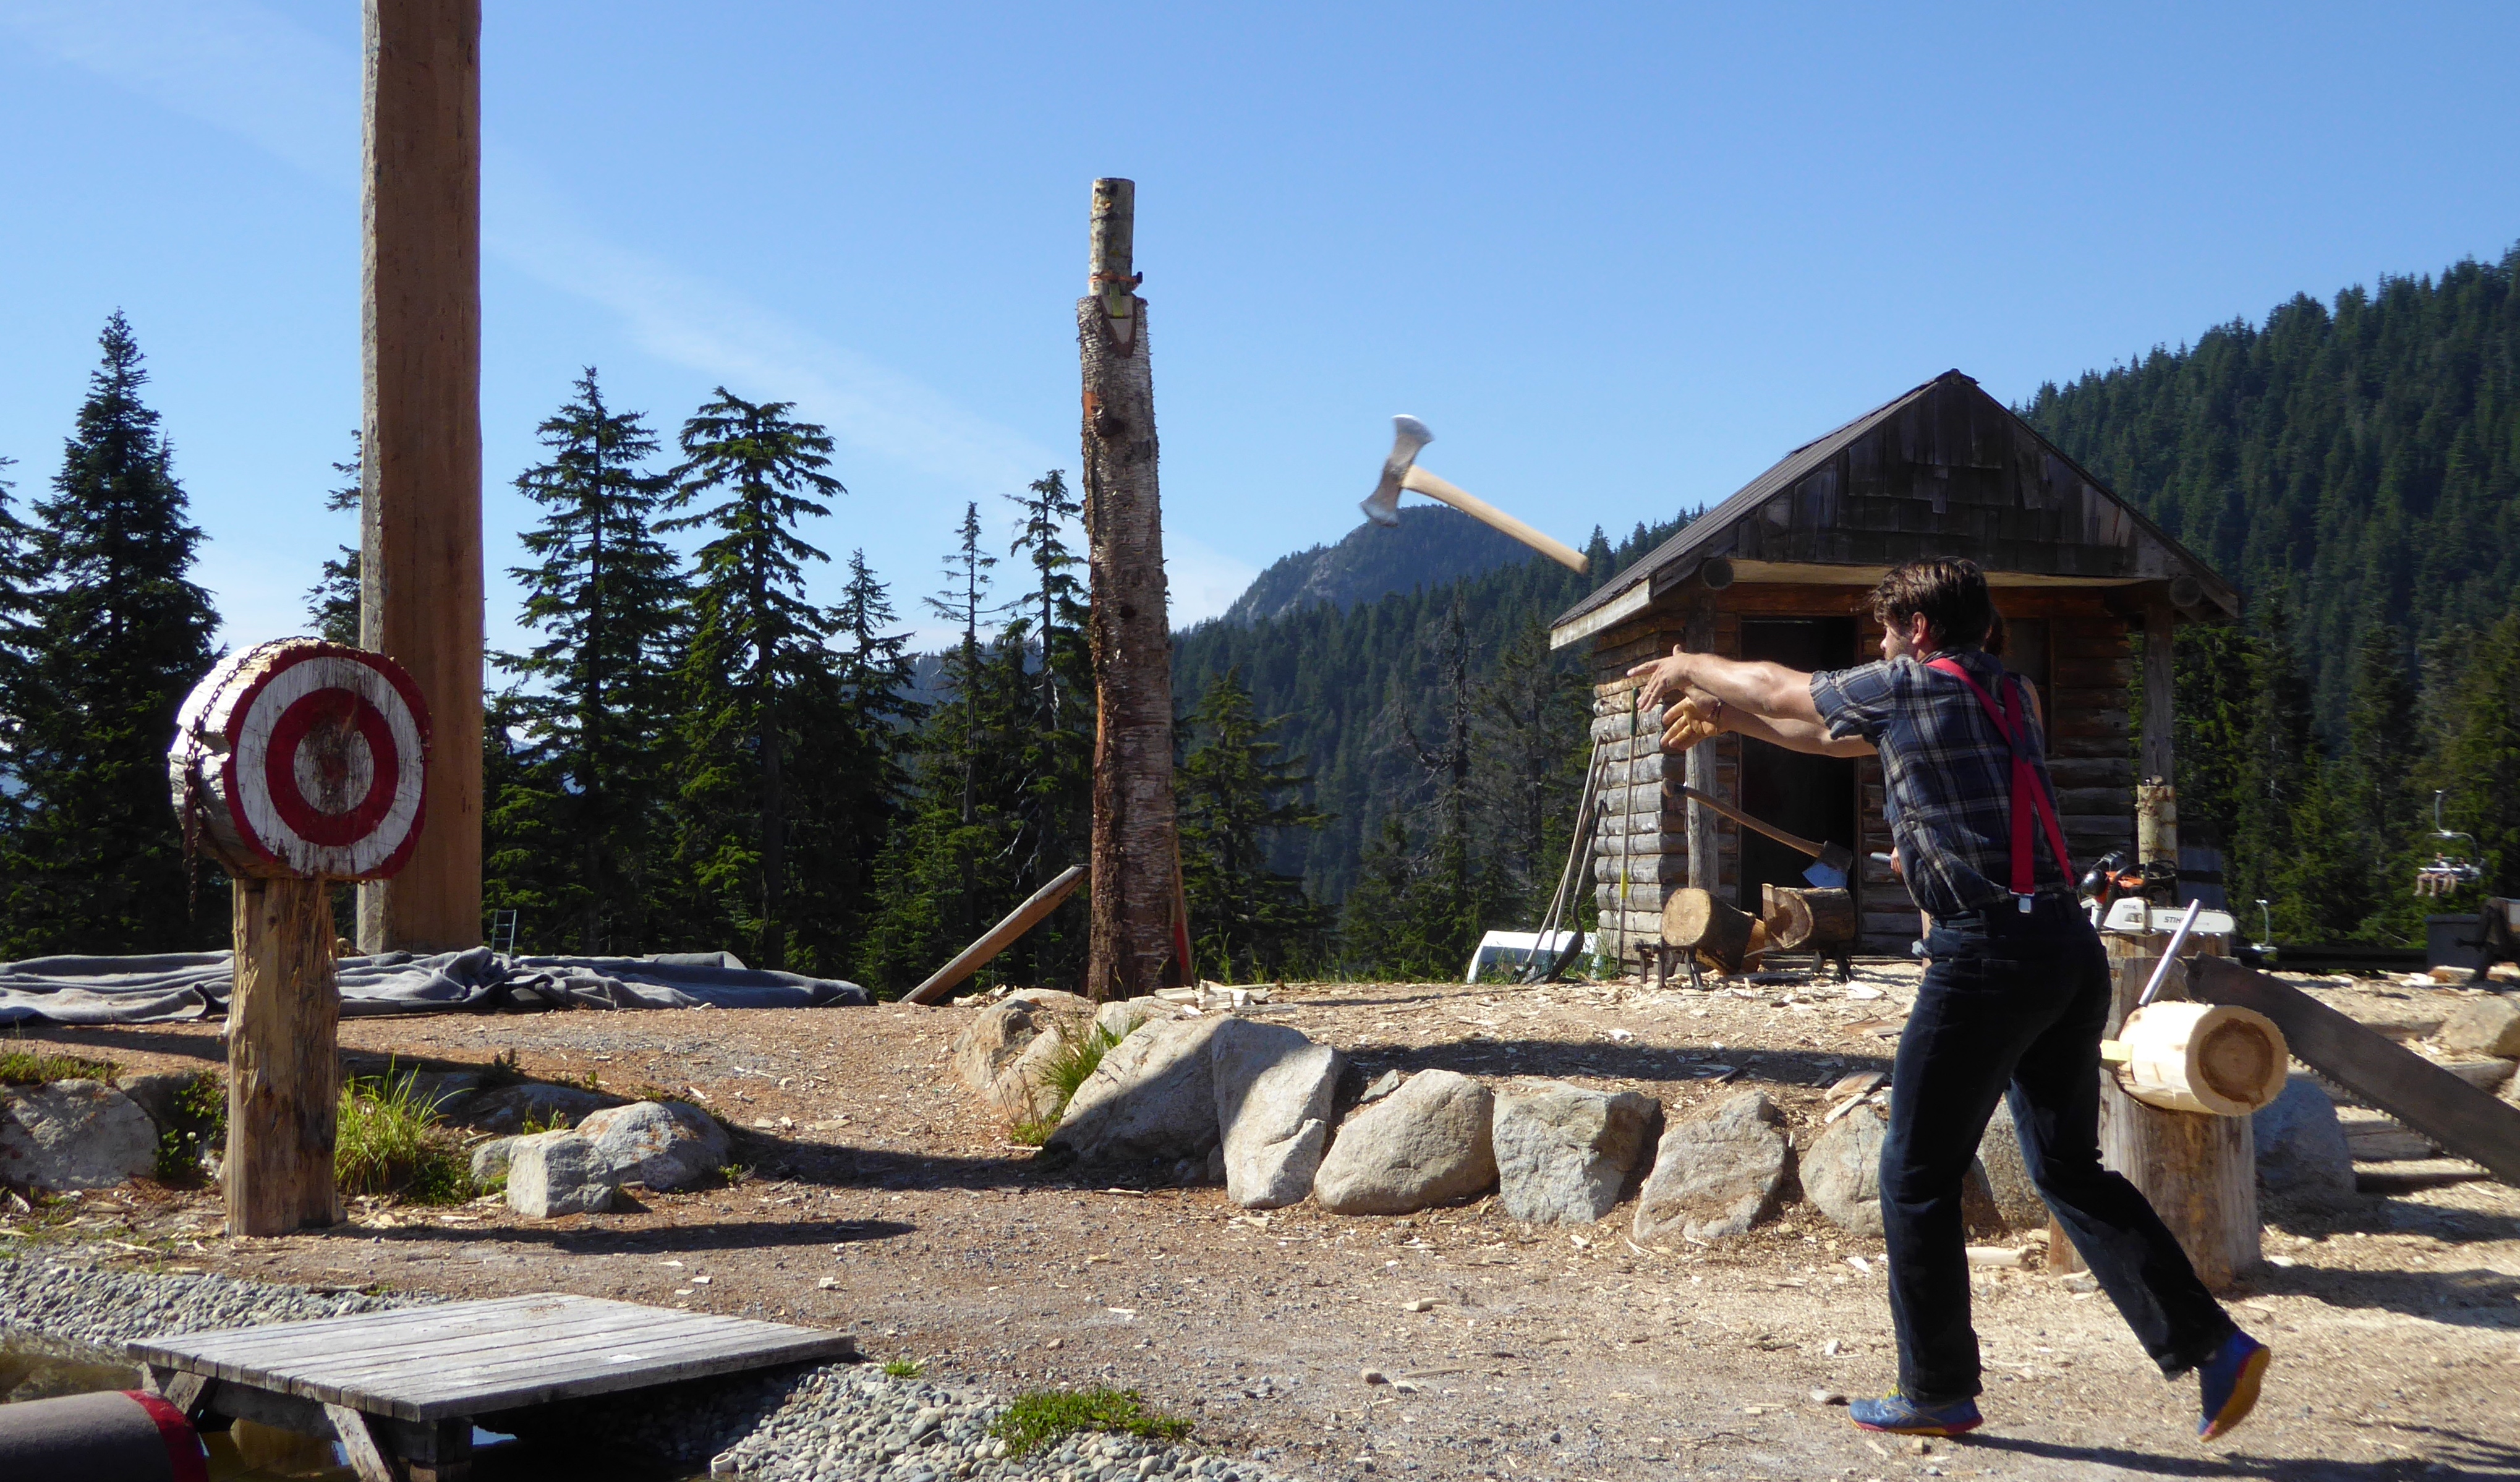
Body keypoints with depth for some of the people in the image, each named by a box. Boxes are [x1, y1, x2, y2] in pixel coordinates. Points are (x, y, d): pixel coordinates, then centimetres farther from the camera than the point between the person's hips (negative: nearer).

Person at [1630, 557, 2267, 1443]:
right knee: (2069, 1170, 15)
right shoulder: (2006, 695, 22)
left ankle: (1939, 1394, 10)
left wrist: (1690, 668, 31)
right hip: (2070, 948, 8)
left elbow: (1778, 687, 12)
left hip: (1988, 953, -8)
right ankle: (2214, 1346, 8)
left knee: (1918, 1176, 4)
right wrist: (1724, 720, 39)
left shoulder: (1914, 685, -1)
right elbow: (1841, 736, 33)